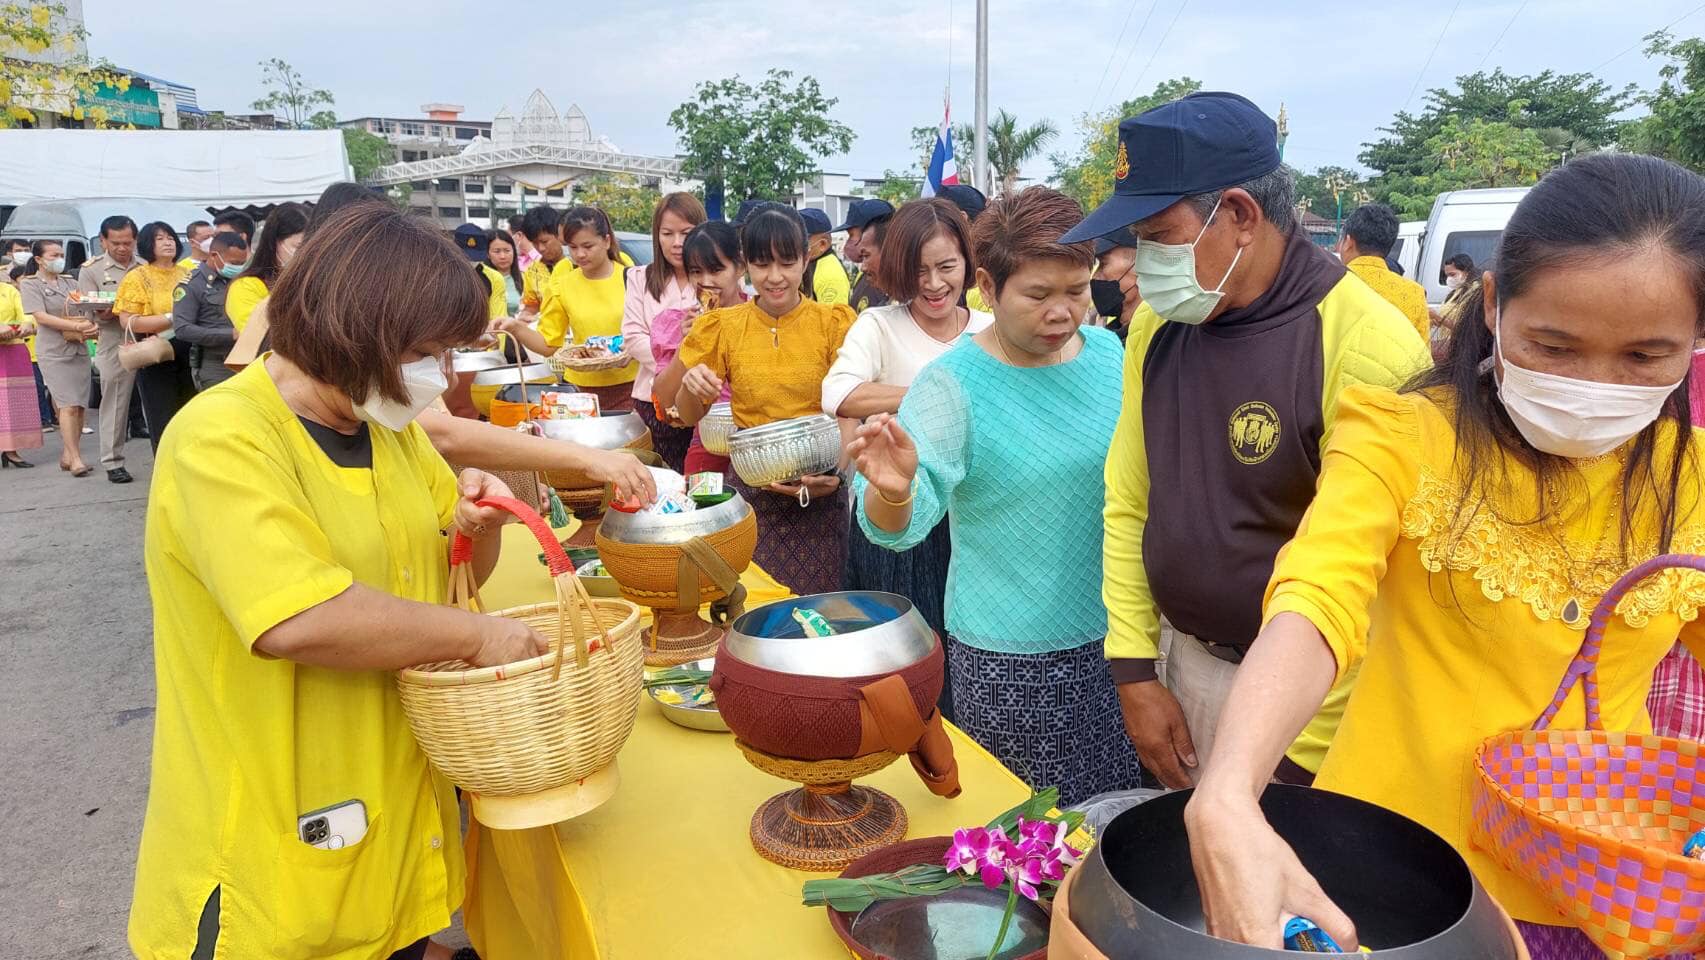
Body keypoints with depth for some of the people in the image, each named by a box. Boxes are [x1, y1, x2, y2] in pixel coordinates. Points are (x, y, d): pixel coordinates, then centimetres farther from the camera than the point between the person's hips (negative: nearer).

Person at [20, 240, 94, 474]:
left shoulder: (70, 283, 14)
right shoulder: (30, 284, 1)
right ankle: (75, 459, -11)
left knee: (80, 406, 3)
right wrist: (76, 327, -19)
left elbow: (88, 311, 14)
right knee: (69, 405, -13)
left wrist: (93, 327, -8)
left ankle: (67, 455, 13)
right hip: (54, 352, -5)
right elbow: (41, 317, -10)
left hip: (79, 348, 5)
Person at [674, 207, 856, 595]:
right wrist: (690, 387, -13)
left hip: (818, 494, -1)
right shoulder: (725, 326, 3)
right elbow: (690, 416, 9)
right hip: (749, 490, 1)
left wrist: (837, 469, -22)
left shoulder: (833, 322, -2)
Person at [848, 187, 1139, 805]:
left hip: (1114, 634, 5)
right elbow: (899, 528, -20)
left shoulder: (1109, 353, 0)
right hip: (1010, 659, -4)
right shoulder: (953, 384, -13)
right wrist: (891, 493, -41)